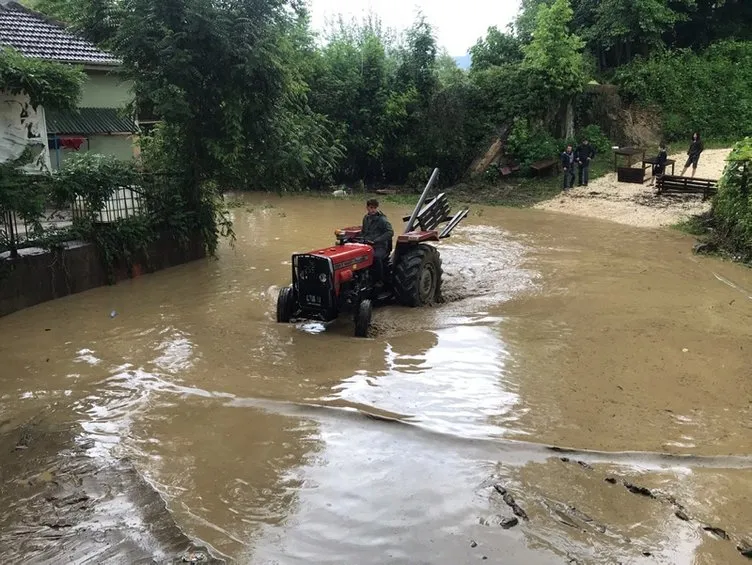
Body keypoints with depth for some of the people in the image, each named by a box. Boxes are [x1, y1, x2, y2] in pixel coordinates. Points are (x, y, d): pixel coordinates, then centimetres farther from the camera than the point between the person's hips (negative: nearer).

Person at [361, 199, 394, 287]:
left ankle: (379, 281, -21)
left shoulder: (382, 219, -6)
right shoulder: (366, 218, 15)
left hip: (380, 246, -6)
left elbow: (390, 232, -16)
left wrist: (376, 240, -21)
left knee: (376, 257, -37)